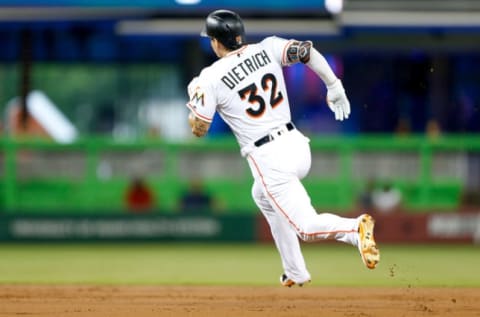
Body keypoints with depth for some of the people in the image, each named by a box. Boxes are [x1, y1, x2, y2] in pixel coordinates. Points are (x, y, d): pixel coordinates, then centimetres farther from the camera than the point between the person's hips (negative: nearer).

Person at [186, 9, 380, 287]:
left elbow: (199, 129, -1)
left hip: (268, 159, -7)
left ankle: (355, 228, -37)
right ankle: (296, 273, 34)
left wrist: (194, 97, 19)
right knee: (263, 196, 34)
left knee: (306, 227, -6)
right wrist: (334, 87, 0)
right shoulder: (268, 48, 4)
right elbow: (307, 50, -7)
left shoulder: (210, 78, -6)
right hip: (297, 144, 7)